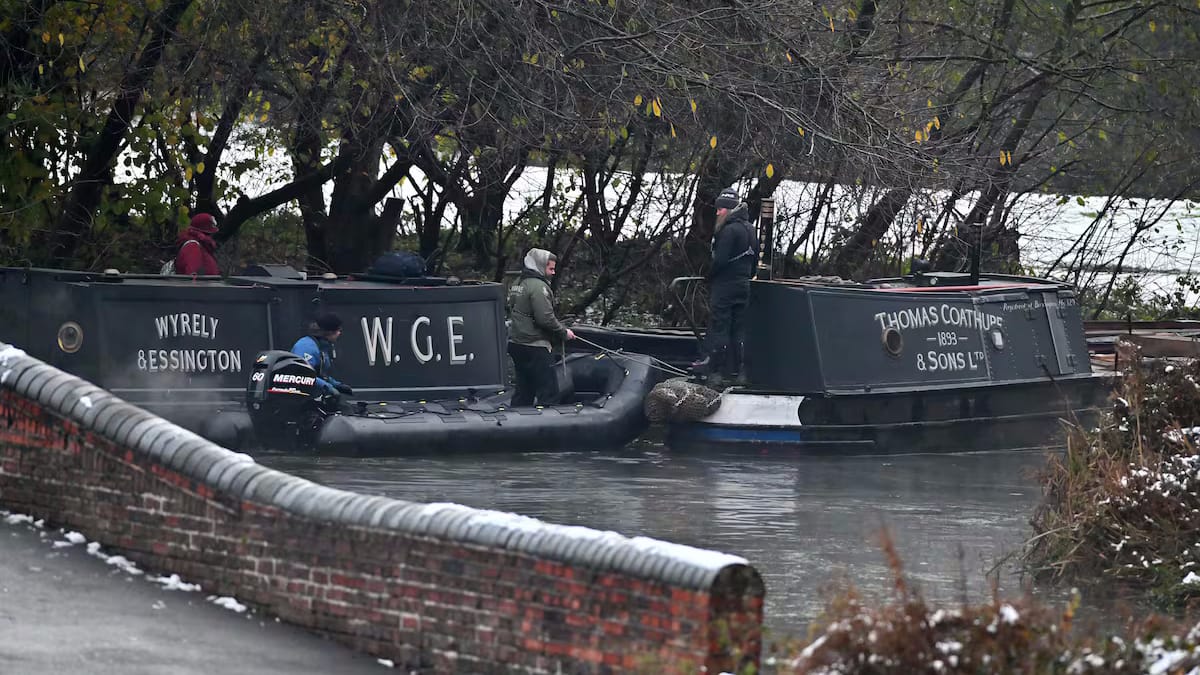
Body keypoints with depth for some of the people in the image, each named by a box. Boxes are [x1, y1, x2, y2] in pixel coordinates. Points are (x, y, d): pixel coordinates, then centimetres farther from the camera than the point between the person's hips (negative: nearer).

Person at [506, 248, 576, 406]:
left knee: (523, 392, 15)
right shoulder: (537, 286, -15)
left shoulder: (517, 285, 15)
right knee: (548, 393, -8)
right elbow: (545, 318, -22)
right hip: (535, 347, -9)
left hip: (516, 344, 9)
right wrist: (564, 332, -8)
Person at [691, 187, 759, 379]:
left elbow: (720, 260, -21)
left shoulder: (729, 230, -17)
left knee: (718, 324, -6)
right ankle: (735, 366, 13)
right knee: (738, 327, 10)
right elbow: (755, 259, 18)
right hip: (743, 286, 9)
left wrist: (709, 277, -7)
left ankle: (709, 361, -5)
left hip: (724, 285, -9)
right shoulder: (750, 230, 13)